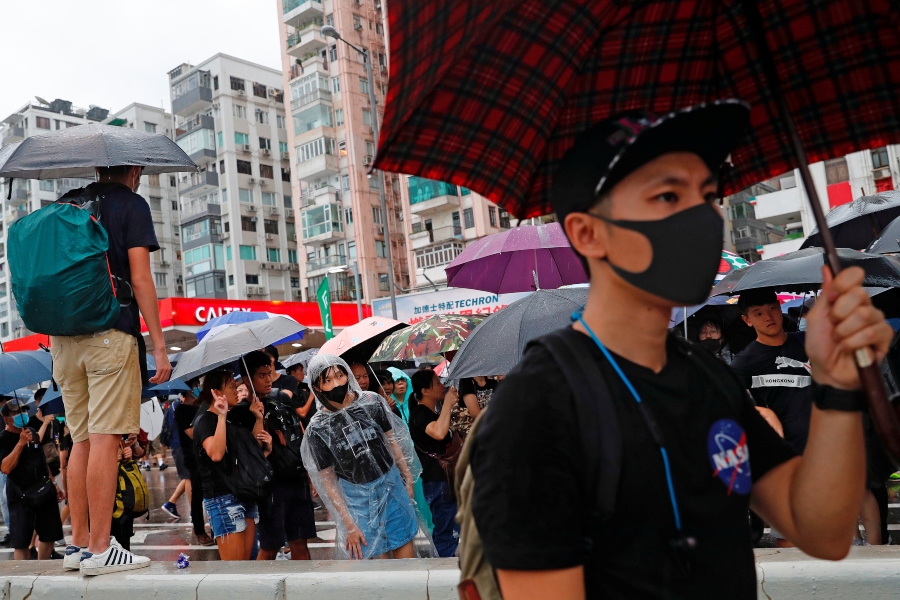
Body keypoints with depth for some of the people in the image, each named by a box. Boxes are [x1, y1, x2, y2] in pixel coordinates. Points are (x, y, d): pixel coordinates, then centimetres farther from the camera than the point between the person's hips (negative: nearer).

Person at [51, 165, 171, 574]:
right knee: (105, 439, -7)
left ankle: (78, 544, 13)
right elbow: (139, 278, -8)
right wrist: (159, 346, -8)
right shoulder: (132, 204, 0)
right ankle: (99, 550, -6)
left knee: (81, 440, 10)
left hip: (65, 338, 7)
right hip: (112, 334, -6)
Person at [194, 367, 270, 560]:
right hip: (222, 498, -8)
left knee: (246, 559, 11)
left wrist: (258, 418, 9)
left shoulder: (236, 418, 14)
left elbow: (254, 448, 19)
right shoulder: (205, 420, -10)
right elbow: (216, 454, -27)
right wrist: (222, 416, -26)